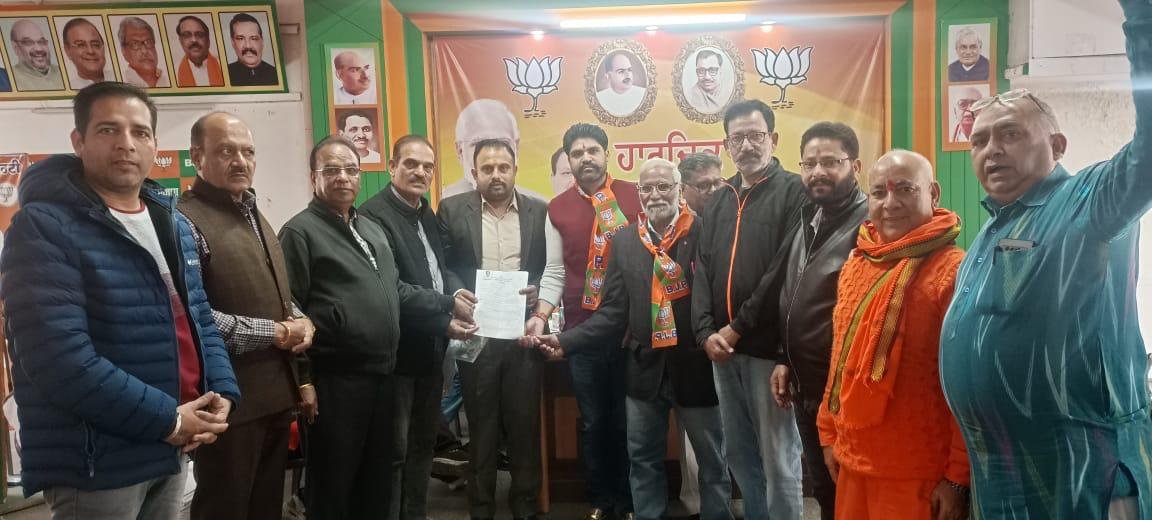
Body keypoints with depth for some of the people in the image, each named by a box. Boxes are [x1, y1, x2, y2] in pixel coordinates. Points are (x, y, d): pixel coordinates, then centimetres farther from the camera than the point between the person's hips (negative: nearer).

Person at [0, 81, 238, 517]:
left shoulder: (174, 223, 10)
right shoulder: (44, 227, -14)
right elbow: (59, 358, -23)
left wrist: (222, 392, -3)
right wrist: (166, 419, -20)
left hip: (173, 450, 7)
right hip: (94, 465, -7)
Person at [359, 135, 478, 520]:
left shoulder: (427, 216, 12)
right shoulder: (374, 215, -15)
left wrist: (456, 289, -6)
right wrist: (448, 305, -19)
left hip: (430, 350, 9)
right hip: (398, 352, -9)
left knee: (423, 443, 19)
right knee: (394, 450, 2)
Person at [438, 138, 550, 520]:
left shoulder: (539, 211, 5)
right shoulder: (452, 210, 2)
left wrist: (539, 292, -11)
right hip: (476, 333, -1)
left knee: (525, 422, 9)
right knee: (481, 425, 10)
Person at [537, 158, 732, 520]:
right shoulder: (624, 241, 4)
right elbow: (613, 313, 1)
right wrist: (566, 341, -7)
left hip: (697, 367, -3)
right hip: (646, 368, 3)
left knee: (712, 461, 12)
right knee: (644, 460, 16)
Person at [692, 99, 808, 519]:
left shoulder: (793, 192, -5)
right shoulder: (717, 201, 16)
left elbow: (784, 272, -14)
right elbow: (702, 270, 11)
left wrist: (737, 327, -12)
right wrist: (706, 331, -4)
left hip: (768, 347, -6)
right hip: (722, 348, 7)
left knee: (777, 458, 3)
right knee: (738, 453, 17)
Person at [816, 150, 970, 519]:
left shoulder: (953, 271, -14)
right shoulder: (855, 265, 8)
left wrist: (959, 476, -14)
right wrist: (829, 434, 15)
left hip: (920, 475, -6)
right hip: (853, 463, 6)